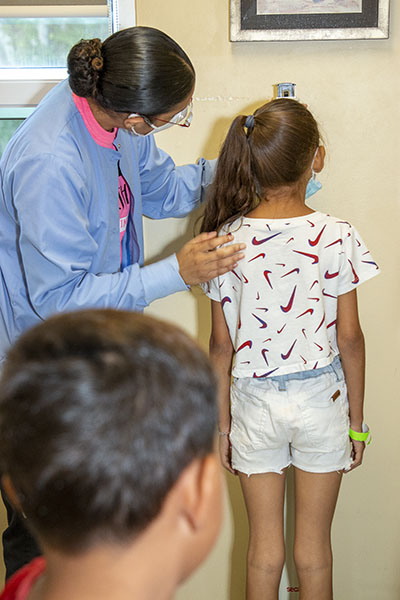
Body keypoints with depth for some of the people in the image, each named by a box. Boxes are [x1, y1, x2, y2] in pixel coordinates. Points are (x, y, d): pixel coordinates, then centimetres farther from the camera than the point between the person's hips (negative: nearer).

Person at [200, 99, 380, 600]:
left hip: (254, 402, 1)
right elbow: (349, 338, -9)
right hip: (321, 398, 0)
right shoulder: (336, 236, -14)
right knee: (314, 544, 17)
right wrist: (357, 420, 5)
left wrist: (222, 423, 7)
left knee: (265, 546, 16)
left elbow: (222, 344, -5)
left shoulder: (228, 239, -11)